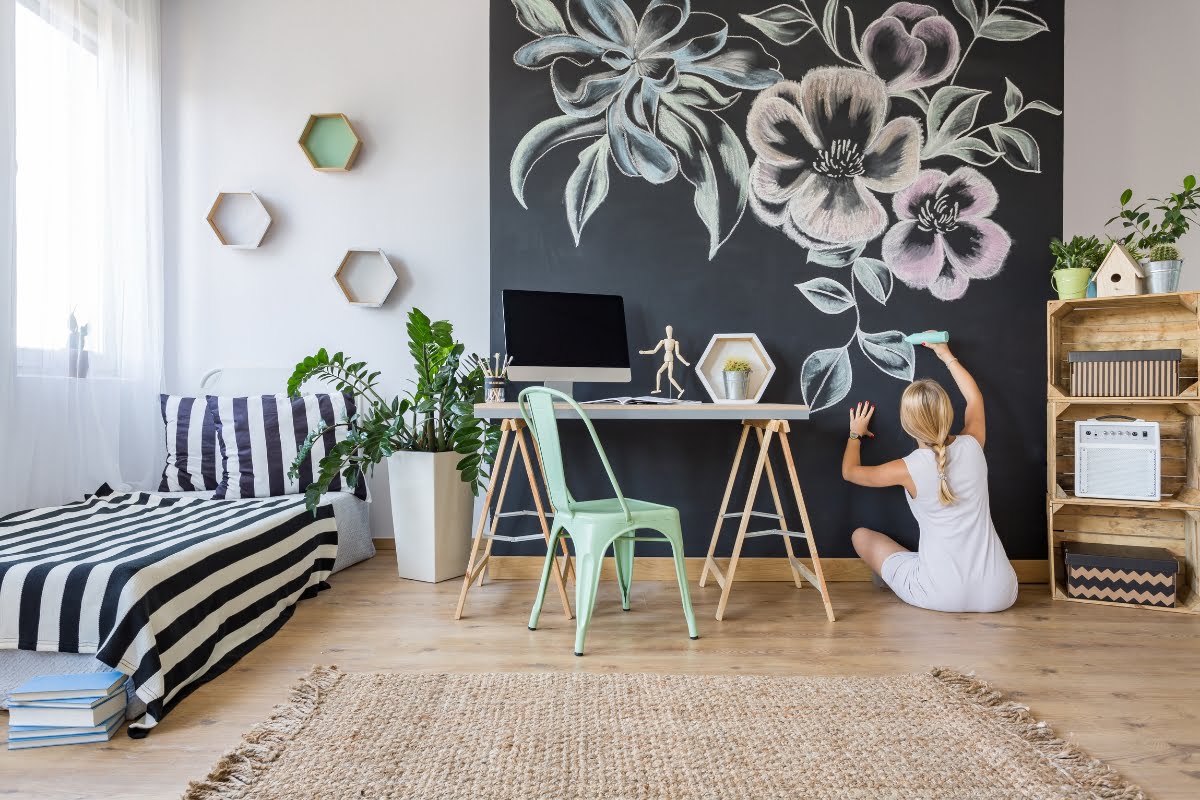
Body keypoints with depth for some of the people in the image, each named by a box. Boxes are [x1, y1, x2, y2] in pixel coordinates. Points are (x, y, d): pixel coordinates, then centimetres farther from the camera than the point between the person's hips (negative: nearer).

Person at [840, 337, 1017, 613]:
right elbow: (975, 399, 21)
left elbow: (850, 471, 9)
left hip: (941, 596, -4)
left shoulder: (908, 468, -12)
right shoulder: (972, 447, -3)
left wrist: (855, 434, 26)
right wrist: (947, 356, 31)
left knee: (861, 536, 14)